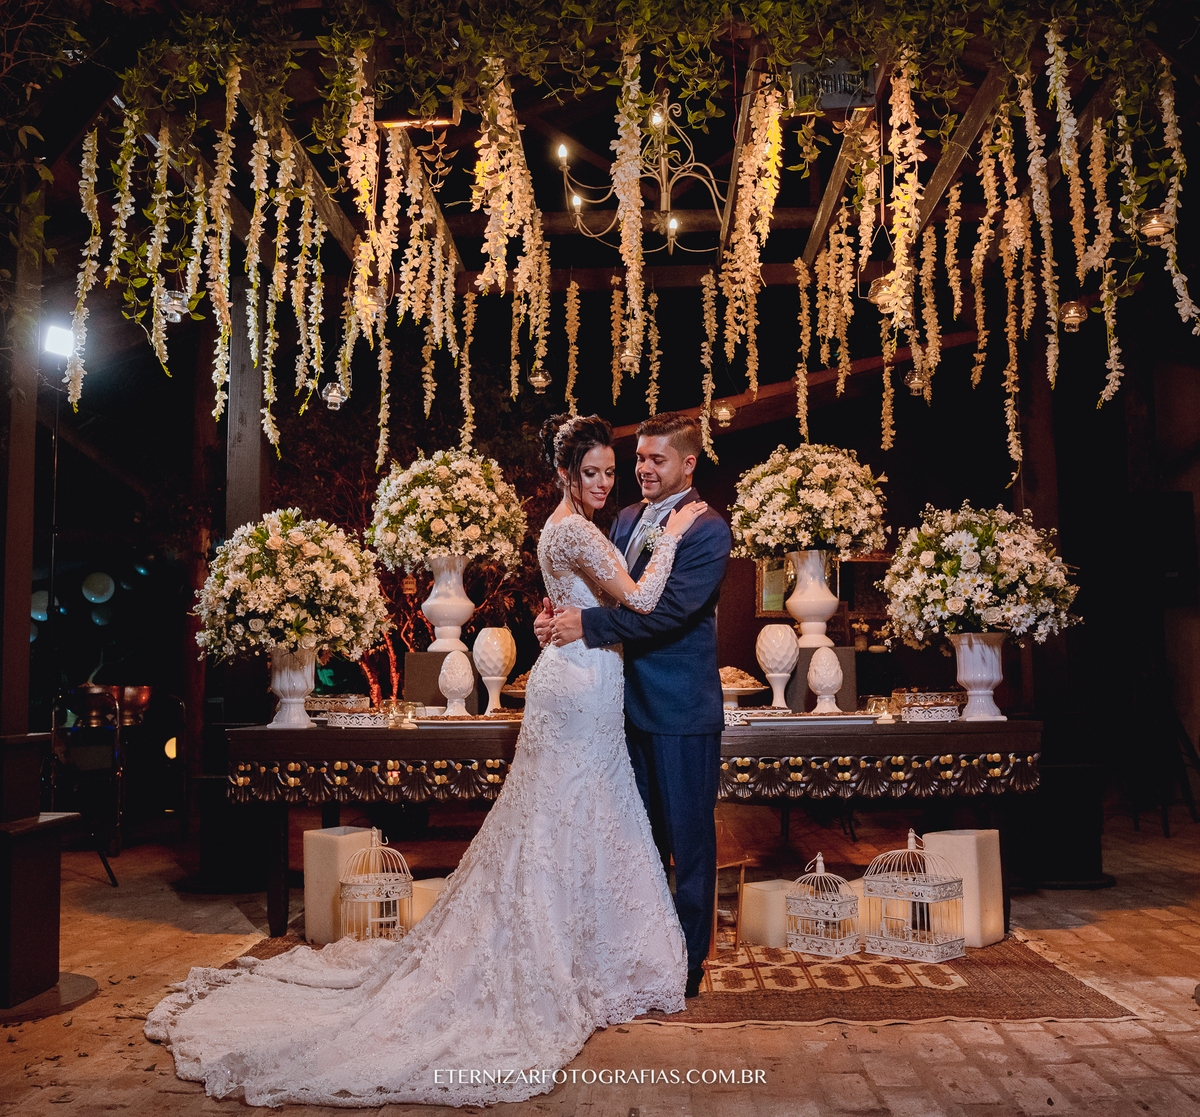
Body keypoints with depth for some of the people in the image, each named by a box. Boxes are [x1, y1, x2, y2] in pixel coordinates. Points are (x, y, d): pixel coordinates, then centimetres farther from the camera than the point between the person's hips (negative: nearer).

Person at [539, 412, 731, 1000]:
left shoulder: (706, 529, -12)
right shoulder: (626, 518, 12)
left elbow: (671, 608, -23)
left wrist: (588, 624, -24)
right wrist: (557, 614, -8)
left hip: (682, 713, -7)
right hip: (632, 705, 7)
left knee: (689, 840, 8)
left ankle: (687, 967, 24)